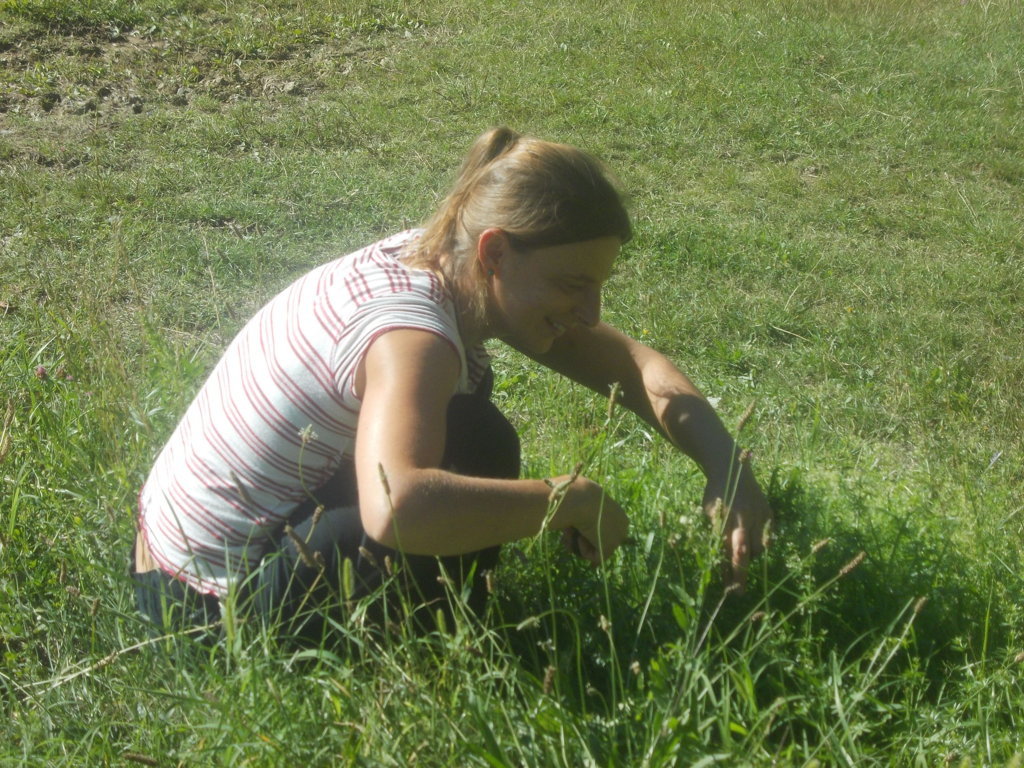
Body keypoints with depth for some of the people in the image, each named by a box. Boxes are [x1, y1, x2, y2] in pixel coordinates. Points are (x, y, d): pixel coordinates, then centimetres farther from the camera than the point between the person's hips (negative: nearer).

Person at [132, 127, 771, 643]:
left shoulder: (441, 261, -3)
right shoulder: (410, 329, -29)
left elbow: (631, 364, 1)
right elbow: (396, 509, -49)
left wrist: (727, 468, -14)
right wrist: (572, 499, -35)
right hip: (210, 608, -9)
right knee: (474, 447, -25)